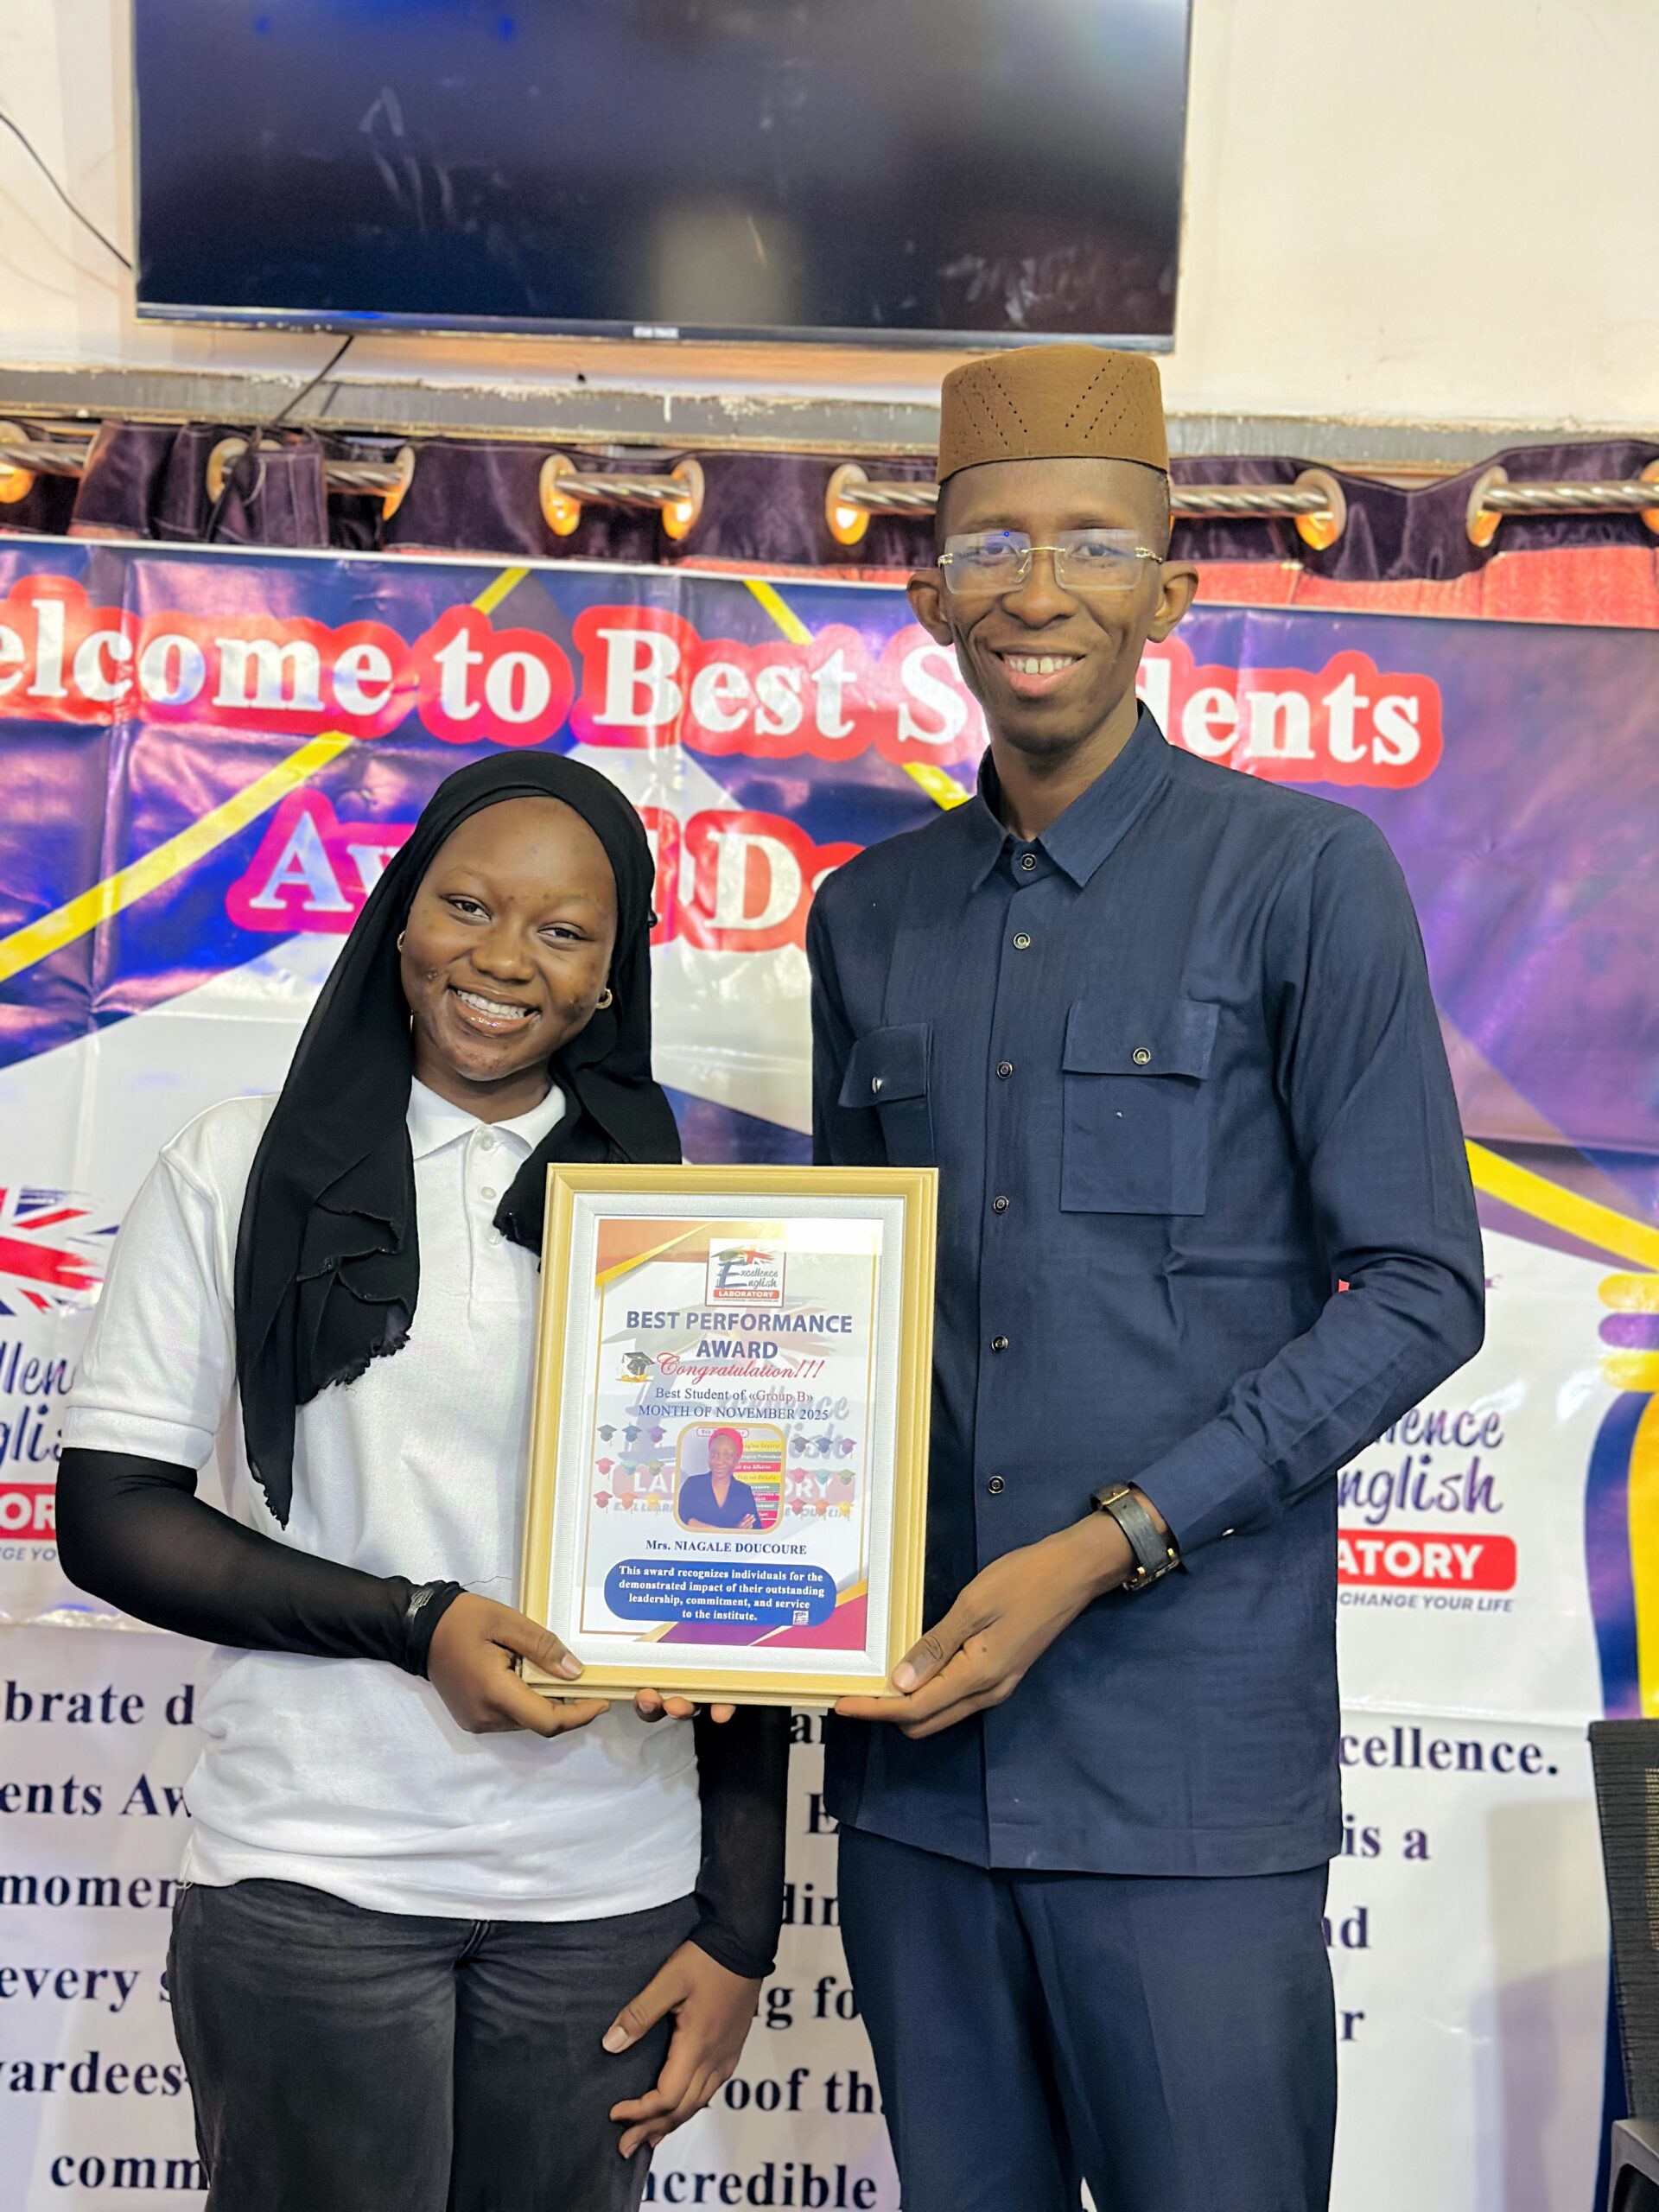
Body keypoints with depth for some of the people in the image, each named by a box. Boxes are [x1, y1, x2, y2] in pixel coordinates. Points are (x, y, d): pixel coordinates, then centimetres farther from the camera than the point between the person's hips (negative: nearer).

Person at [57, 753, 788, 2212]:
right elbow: (109, 1515, -3)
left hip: (611, 1896, 2)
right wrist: (416, 1623, -15)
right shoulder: (240, 1174, 1)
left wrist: (740, 1930, 2)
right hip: (309, 1876, -1)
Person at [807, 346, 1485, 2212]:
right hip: (913, 1722, 5)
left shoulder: (1301, 875, -4)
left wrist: (1108, 1545, -14)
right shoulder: (865, 916, 11)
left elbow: (1419, 1290, -6)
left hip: (1191, 1752, -4)